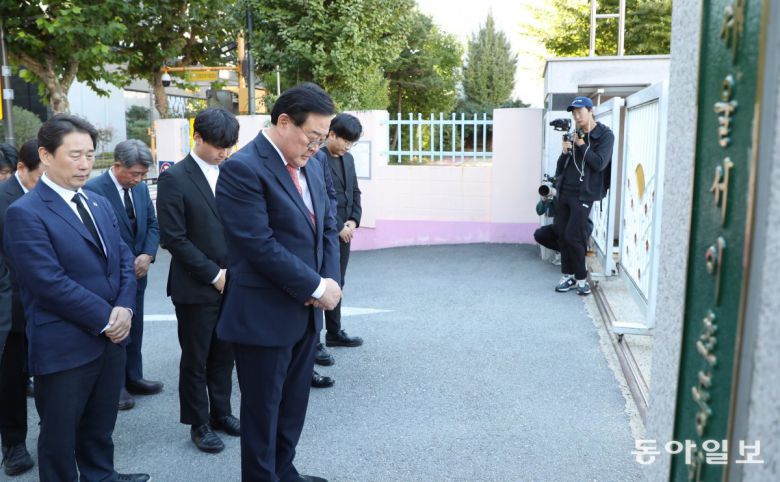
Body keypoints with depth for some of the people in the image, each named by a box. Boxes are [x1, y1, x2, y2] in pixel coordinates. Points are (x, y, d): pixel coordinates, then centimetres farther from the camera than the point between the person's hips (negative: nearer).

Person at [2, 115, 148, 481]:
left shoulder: (99, 203, 10)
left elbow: (123, 258, 9)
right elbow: (51, 282, -20)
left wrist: (124, 307, -8)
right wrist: (105, 318, -16)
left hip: (110, 337, 7)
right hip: (64, 347, -7)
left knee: (101, 425, 22)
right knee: (60, 434, 13)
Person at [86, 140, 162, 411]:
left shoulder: (141, 188, 5)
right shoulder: (94, 190, -16)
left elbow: (152, 225, 9)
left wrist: (148, 255, -8)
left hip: (137, 272, 6)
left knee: (135, 328, 15)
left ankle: (133, 378, 28)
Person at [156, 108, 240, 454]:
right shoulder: (174, 178, -10)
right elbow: (174, 238, -14)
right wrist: (213, 274, -14)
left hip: (231, 283, 5)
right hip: (196, 287, -5)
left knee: (224, 356, 15)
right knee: (195, 360, 10)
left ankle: (221, 413, 32)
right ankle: (199, 424, 25)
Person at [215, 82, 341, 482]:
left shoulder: (310, 164, 7)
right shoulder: (242, 168, -18)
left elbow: (327, 226, 11)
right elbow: (260, 246, -23)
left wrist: (331, 280, -5)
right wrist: (317, 287, -17)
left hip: (305, 312, 8)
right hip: (264, 316, -8)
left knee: (294, 404, 20)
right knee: (262, 410, 10)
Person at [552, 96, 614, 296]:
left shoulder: (605, 135, -3)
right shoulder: (574, 134, 12)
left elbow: (599, 163, -14)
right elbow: (561, 166, 12)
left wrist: (581, 145, -13)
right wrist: (565, 152, -7)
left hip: (583, 194, -6)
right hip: (564, 191, 6)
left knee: (573, 236, -10)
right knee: (562, 234, 6)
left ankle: (581, 278, 5)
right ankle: (568, 276, 17)